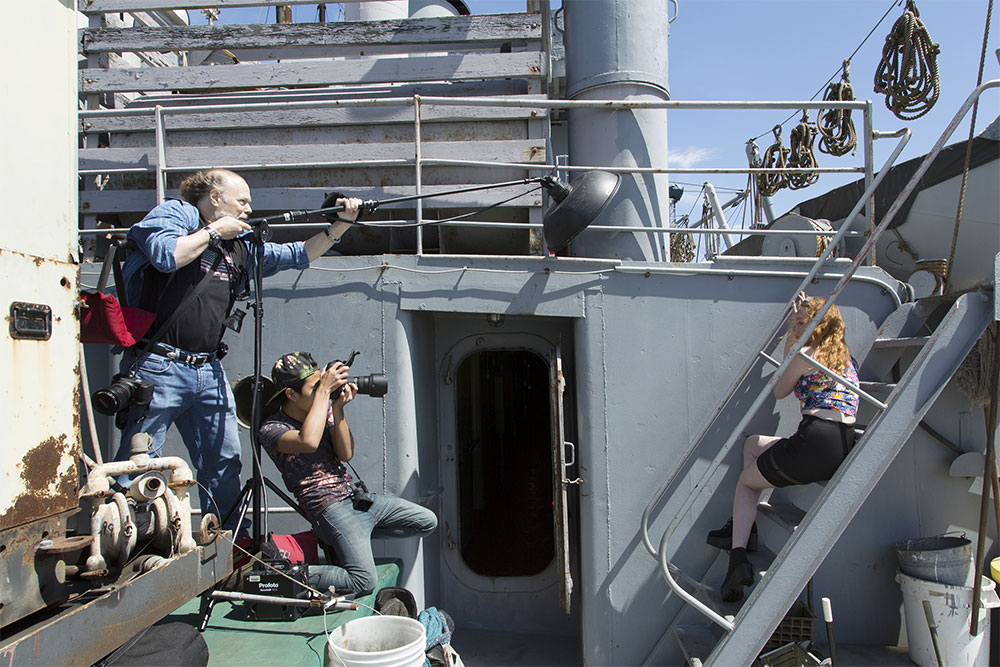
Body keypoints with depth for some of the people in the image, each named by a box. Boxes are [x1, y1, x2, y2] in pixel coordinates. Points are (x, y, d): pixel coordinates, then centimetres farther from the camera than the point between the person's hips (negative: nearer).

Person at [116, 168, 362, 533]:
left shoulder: (242, 246, 19)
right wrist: (214, 231, -5)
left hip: (210, 371, 7)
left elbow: (298, 255, 21)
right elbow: (166, 256, -18)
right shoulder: (173, 213, 2)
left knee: (225, 465, 11)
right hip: (159, 366, -7)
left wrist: (340, 225, 13)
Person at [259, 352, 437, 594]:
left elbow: (346, 454, 1)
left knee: (428, 521, 8)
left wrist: (337, 410, -11)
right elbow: (308, 442, -35)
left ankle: (356, 536, 16)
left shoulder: (325, 409, 8)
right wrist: (324, 391, -27)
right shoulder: (272, 429, -12)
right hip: (330, 508, -8)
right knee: (364, 581, -22)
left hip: (356, 494, 8)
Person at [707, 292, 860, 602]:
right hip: (845, 448, 8)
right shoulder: (846, 356, 21)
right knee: (753, 444, 26)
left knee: (746, 480, 14)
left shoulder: (807, 354, -3)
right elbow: (791, 364, 34)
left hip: (815, 443, -8)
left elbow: (779, 391, 14)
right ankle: (745, 528, 21)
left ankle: (738, 558, 1)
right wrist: (796, 323, 29)